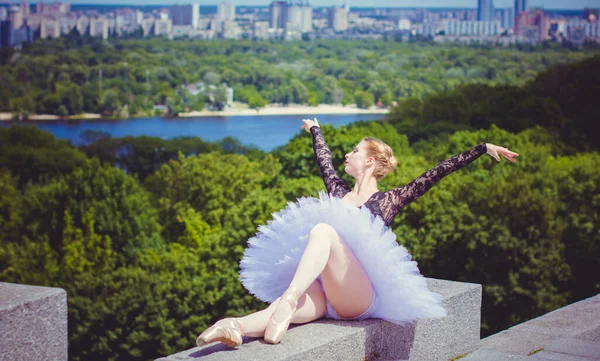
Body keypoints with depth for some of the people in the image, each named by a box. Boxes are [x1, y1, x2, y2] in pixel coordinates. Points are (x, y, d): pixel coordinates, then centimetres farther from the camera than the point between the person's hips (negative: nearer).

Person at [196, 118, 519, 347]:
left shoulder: (388, 201, 12)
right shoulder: (338, 191, 25)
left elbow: (438, 172, 6)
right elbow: (323, 158, 45)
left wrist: (484, 149, 2)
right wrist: (315, 130, 63)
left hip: (362, 294, -3)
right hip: (321, 289, 4)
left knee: (323, 230, -31)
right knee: (296, 306, -33)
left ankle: (287, 301, -53)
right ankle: (234, 328, -65)